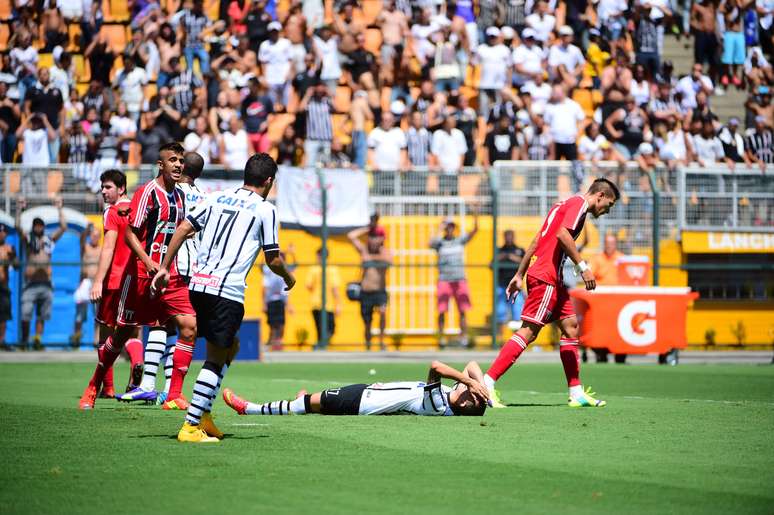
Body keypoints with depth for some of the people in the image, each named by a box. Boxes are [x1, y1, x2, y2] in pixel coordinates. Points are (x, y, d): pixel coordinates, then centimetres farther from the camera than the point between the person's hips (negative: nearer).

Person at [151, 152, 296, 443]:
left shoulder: (218, 198, 16)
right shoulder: (265, 210, 1)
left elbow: (184, 228, 9)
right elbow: (273, 259, 3)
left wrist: (164, 267, 12)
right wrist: (288, 278, 23)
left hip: (198, 284, 7)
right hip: (227, 292, -7)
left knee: (229, 349, 22)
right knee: (216, 359, -2)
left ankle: (203, 415, 15)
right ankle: (190, 426, -8)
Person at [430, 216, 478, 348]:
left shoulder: (460, 240, 6)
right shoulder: (440, 242, 2)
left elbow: (475, 230, -4)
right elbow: (431, 244, -21)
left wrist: (475, 216, -18)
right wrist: (439, 231, -25)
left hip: (460, 279, 2)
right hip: (444, 280, -2)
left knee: (462, 310, -1)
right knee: (442, 310, -5)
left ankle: (464, 337, 2)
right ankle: (441, 337, 0)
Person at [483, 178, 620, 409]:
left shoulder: (566, 204, 23)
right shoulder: (579, 203, -5)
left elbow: (536, 241, 22)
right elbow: (563, 234, -22)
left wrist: (520, 275, 22)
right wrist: (583, 267, -21)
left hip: (553, 280, 10)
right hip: (547, 278, -10)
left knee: (570, 326, 10)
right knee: (528, 331, -12)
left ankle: (577, 393, 12)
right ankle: (487, 382, -16)